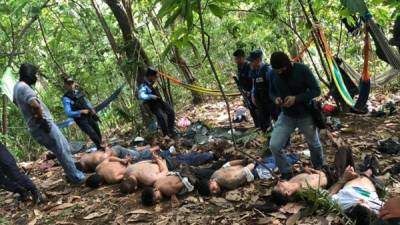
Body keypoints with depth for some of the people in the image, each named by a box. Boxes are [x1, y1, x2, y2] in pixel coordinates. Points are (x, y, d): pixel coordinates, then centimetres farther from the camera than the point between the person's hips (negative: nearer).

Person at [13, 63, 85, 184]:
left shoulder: (18, 86, 16)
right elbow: (35, 105, -34)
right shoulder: (24, 87, -17)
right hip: (44, 126, -10)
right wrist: (41, 119, -15)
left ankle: (73, 174, 25)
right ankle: (76, 178, 6)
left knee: (65, 149, 18)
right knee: (63, 151, -2)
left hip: (38, 127, 10)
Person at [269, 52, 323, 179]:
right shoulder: (273, 74, -10)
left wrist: (296, 98, -29)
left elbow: (316, 90, -17)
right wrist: (275, 98, -18)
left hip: (305, 115, -2)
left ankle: (318, 169, 47)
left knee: (314, 145, 18)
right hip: (286, 116, 2)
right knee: (274, 146, -11)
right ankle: (286, 173, 11)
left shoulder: (302, 69, -20)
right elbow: (271, 92, 6)